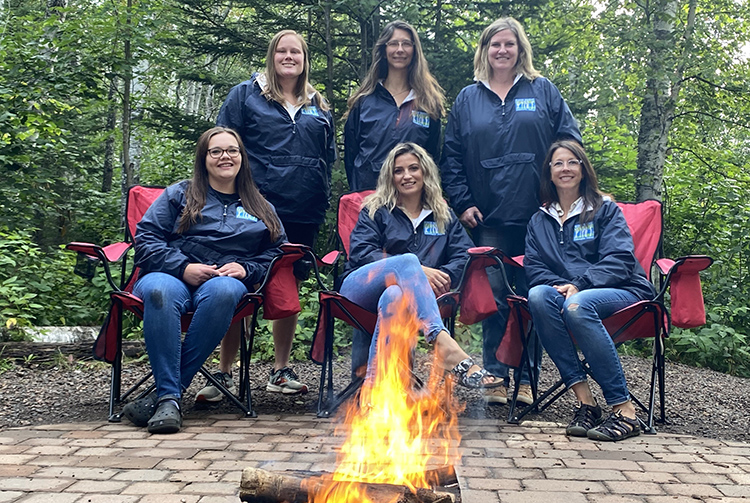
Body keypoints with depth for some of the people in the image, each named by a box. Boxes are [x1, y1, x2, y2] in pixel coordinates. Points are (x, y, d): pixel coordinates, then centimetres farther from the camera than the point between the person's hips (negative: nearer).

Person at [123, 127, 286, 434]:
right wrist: (183, 268, -8)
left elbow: (276, 252, 16)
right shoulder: (179, 195, 19)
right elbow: (146, 239, 8)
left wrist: (246, 269, -5)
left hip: (226, 280, 1)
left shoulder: (261, 210, 26)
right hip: (172, 275, 0)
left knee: (223, 290, -39)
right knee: (160, 291, -39)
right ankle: (170, 399, -41)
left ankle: (165, 393, -35)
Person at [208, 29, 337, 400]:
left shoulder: (318, 107, 17)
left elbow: (329, 158, 21)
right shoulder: (245, 95, 7)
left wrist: (322, 201, 10)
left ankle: (281, 370, 21)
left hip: (302, 215, 4)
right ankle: (223, 373, 7)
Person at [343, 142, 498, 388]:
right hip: (361, 291, -1)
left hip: (410, 297, 1)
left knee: (395, 296, -38)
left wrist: (442, 277, -16)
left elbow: (466, 255, 7)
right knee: (407, 260, -33)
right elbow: (361, 253, -3)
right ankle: (445, 345, -52)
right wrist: (418, 271, -15)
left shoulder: (443, 216, 22)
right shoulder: (375, 210, 15)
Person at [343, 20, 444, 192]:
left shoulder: (429, 101, 7)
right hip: (368, 190, 0)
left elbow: (433, 154, 8)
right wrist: (357, 195, -1)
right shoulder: (364, 100, 7)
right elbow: (350, 152, 6)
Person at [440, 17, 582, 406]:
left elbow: (570, 143, 6)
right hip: (489, 219, 1)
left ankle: (526, 380, 12)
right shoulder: (467, 99, 13)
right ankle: (495, 378, 10)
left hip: (537, 215, -1)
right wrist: (462, 203, 1)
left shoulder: (543, 92, 10)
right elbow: (451, 156, 11)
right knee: (493, 298, 1)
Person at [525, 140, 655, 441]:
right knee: (538, 295, -31)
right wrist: (559, 285, -15)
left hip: (621, 292, -3)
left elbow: (620, 260, -6)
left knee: (578, 304, -37)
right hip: (564, 292, 3)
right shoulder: (539, 220, 19)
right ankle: (585, 401, -32)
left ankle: (624, 410, -32)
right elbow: (533, 266, 7)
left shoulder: (605, 210, 8)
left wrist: (578, 285, -20)